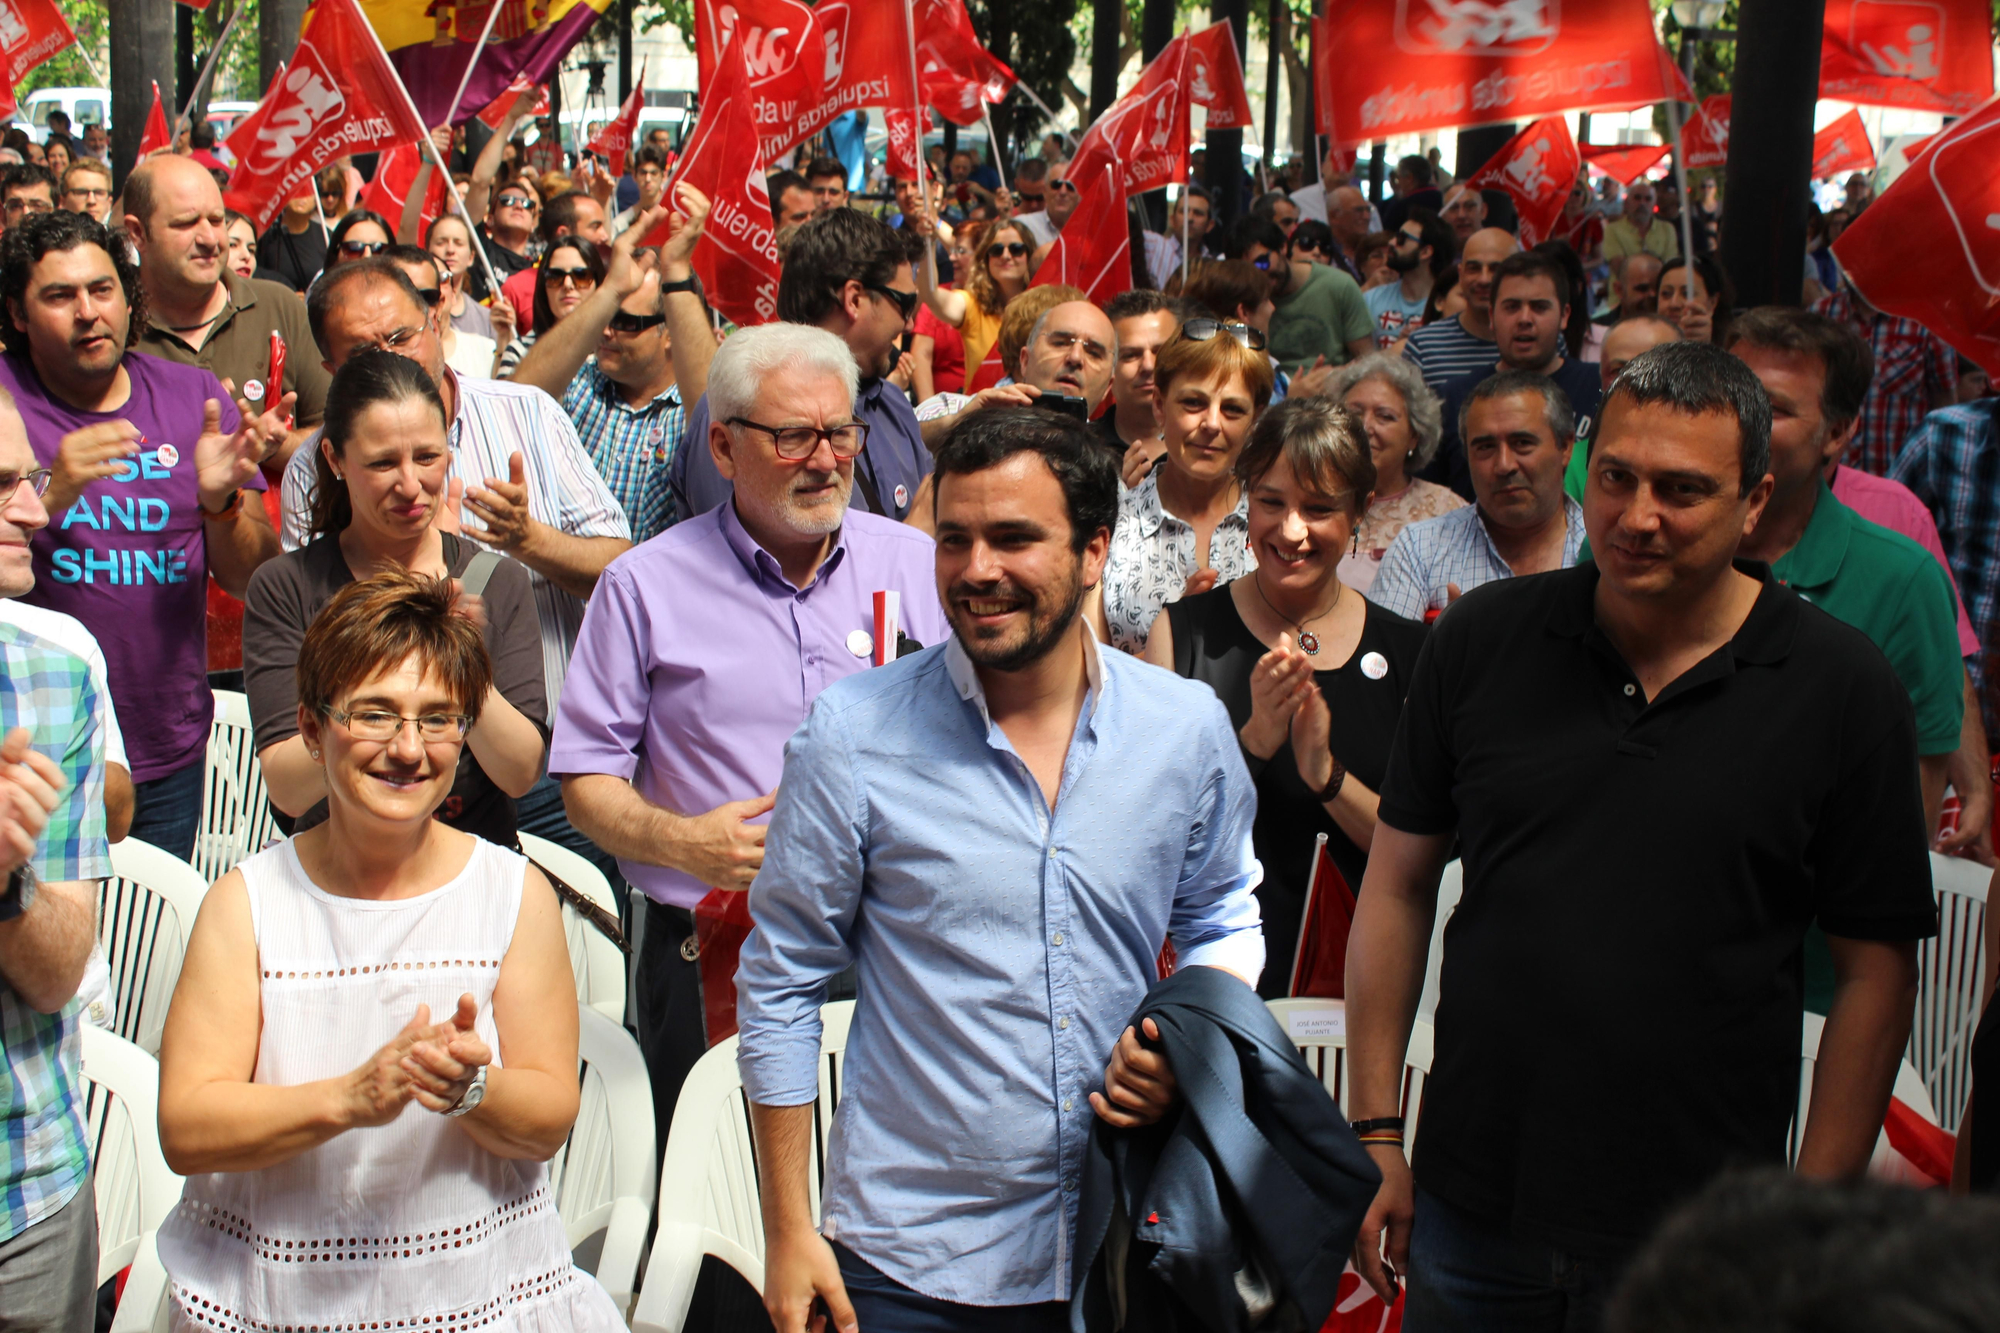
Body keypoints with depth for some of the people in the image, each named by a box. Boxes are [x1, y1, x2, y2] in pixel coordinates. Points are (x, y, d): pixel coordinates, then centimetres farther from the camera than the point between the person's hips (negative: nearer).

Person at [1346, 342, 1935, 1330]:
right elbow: (1397, 885, 5)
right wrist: (1374, 1132, 3)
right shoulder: (1484, 641, 0)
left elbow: (1876, 971, -3)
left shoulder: (1843, 691, -6)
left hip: (1700, 1238, -2)